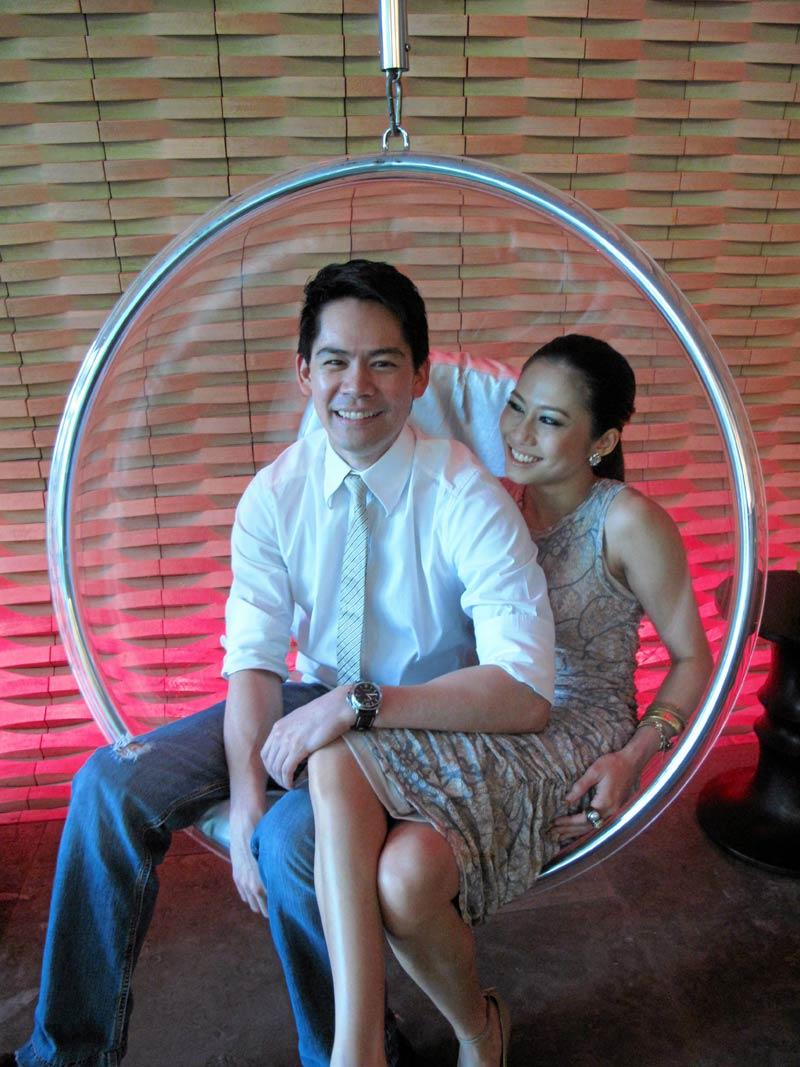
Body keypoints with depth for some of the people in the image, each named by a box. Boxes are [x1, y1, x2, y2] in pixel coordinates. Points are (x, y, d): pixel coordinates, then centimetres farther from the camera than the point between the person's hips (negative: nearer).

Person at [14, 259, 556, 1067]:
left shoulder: (469, 500, -20)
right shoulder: (275, 493, -7)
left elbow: (527, 693, -28)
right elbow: (253, 662, -8)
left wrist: (361, 702, -35)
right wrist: (244, 802, -22)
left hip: (426, 722, -4)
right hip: (315, 700, 5)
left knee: (292, 839, -29)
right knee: (112, 783, -8)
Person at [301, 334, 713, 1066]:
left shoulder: (630, 523, -6)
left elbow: (693, 659, 2)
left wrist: (634, 757, -14)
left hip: (577, 737, -4)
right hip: (487, 726, 5)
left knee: (407, 875, -29)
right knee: (337, 753, -30)